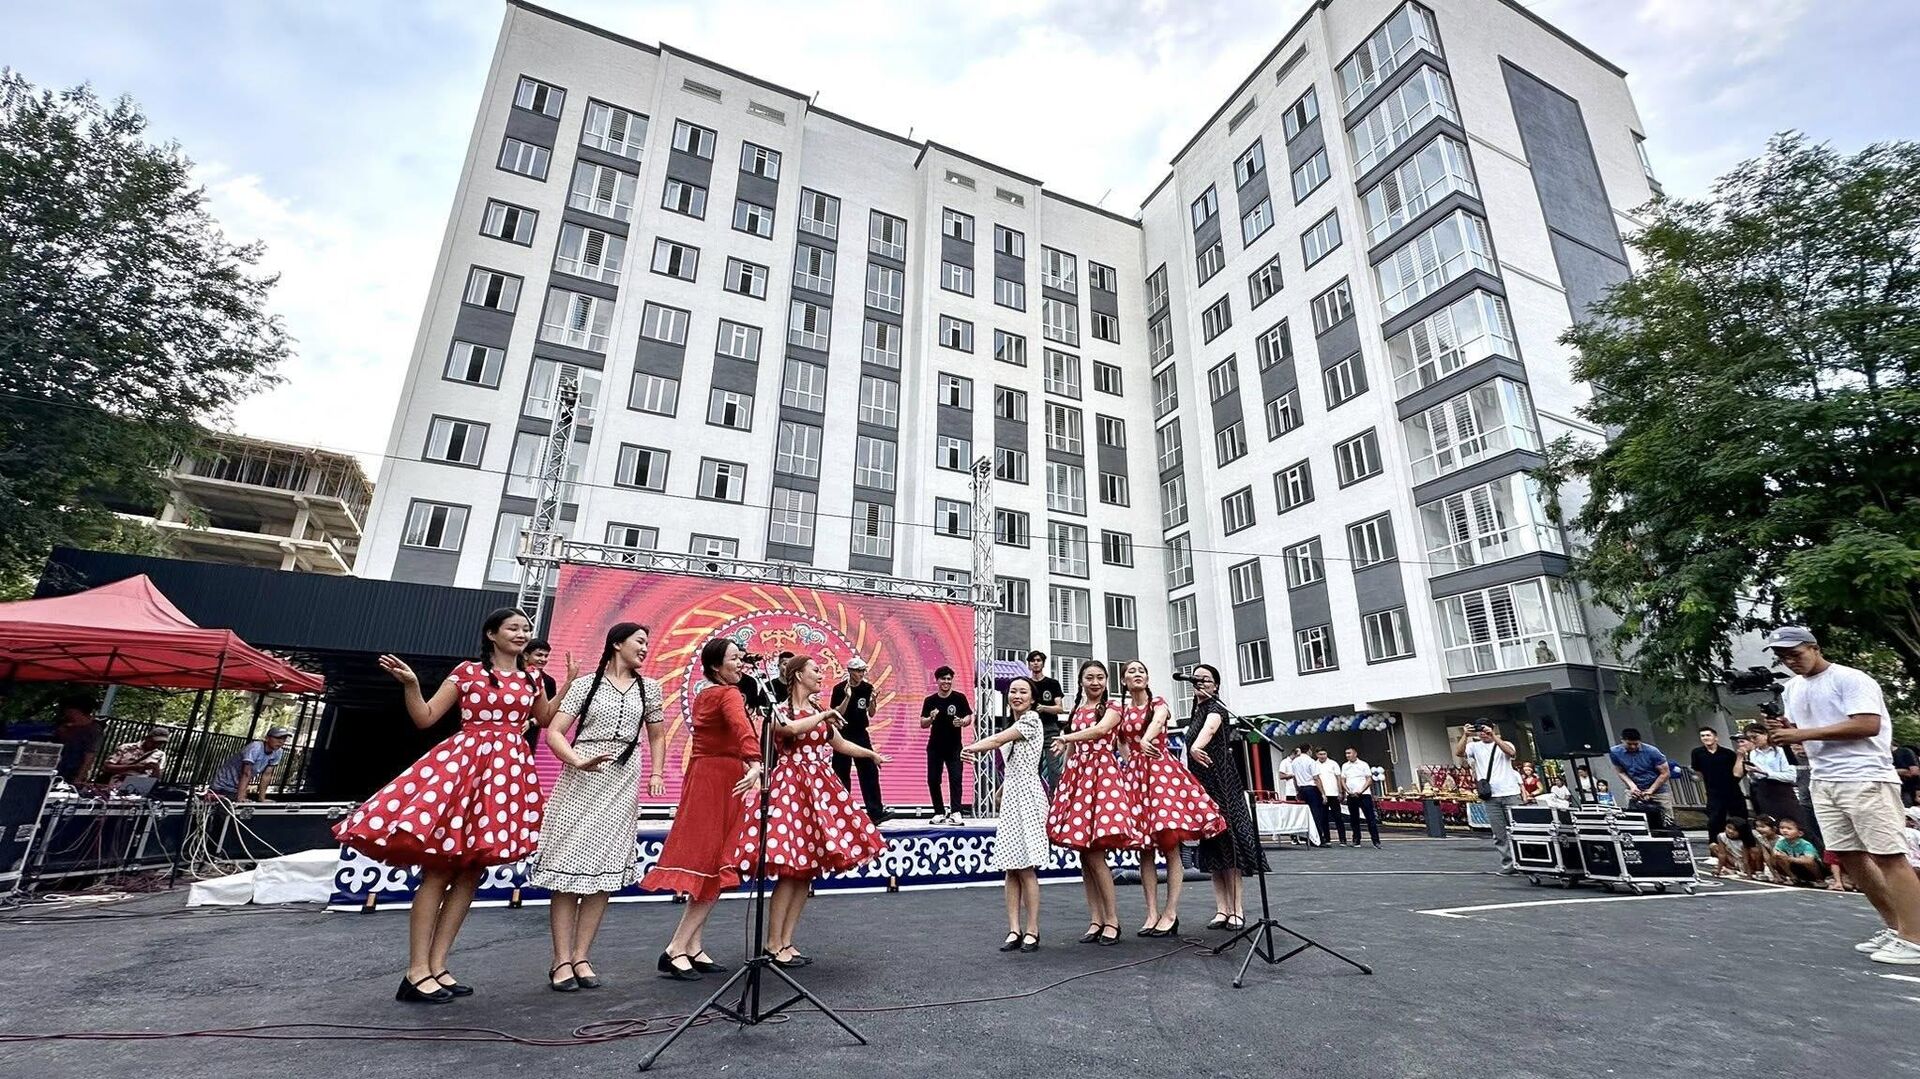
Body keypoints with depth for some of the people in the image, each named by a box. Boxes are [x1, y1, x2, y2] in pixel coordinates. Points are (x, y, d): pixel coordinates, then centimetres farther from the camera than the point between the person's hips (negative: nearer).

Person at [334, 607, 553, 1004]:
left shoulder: (531, 680, 14)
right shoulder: (467, 671, 3)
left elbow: (545, 719, 24)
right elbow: (424, 718, 2)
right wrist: (410, 684, -14)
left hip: (509, 772, 4)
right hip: (463, 764, -4)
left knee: (472, 872, 6)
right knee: (437, 869, -5)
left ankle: (437, 966, 14)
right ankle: (416, 972, 2)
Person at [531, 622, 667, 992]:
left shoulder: (649, 689, 11)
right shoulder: (585, 684, 2)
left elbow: (657, 736, 19)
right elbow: (554, 733, -4)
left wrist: (657, 774, 6)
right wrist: (577, 761, -20)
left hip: (623, 786, 3)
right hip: (580, 783, -3)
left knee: (605, 871, 2)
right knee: (569, 868, -3)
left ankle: (581, 956, 13)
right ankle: (562, 960, 6)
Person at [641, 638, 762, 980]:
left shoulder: (704, 695, 14)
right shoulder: (729, 694, -14)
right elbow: (742, 727, -34)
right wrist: (755, 764, -48)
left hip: (703, 778, 9)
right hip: (719, 782, -9)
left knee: (706, 863, 12)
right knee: (716, 866, -5)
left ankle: (692, 946, 16)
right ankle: (676, 949, -4)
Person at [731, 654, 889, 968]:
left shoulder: (820, 711, 15)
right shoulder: (779, 710, -4)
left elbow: (839, 744, 27)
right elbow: (793, 728, -28)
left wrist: (872, 754, 31)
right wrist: (824, 715, -14)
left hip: (819, 790, 7)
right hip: (790, 789, -7)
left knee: (807, 869, 6)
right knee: (790, 870, -9)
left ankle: (786, 942, 16)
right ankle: (773, 945, 4)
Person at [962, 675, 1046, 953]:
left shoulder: (1032, 719, -5)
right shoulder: (1014, 726, 20)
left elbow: (998, 740, -12)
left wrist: (970, 748, -6)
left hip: (1026, 795, -8)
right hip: (1010, 797, 8)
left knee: (1025, 867, -7)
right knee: (1011, 868, 5)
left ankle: (1032, 931, 2)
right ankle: (1014, 930, 9)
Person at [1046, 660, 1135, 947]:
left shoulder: (1113, 706, 4)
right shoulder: (1076, 711, 19)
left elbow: (1100, 729, -15)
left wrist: (1066, 739, -10)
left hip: (1103, 775, -5)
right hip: (1076, 776, 6)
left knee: (1094, 853, -10)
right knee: (1084, 853, 5)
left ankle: (1111, 919, 3)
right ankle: (1095, 919, 14)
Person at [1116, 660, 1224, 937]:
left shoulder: (1159, 703, 3)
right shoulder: (1121, 710, 11)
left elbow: (1157, 721, -20)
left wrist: (1145, 740, -40)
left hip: (1163, 771, -2)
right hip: (1135, 774, 3)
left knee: (1170, 844, -8)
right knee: (1144, 848, 3)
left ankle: (1170, 913, -1)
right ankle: (1152, 914, 9)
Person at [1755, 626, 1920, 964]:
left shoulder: (1850, 679, -8)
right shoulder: (1792, 689, 15)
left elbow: (1868, 724, -17)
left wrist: (1804, 733, -20)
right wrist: (1780, 732, -2)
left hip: (1865, 779, -8)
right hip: (1822, 782, 8)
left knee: (1888, 855, -5)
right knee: (1847, 856, 8)